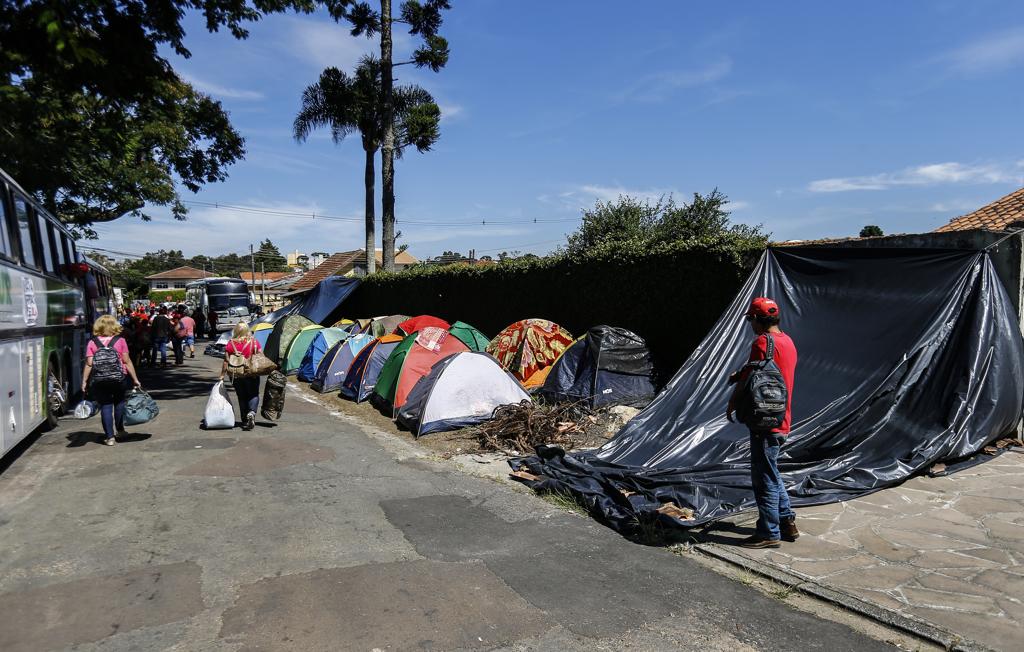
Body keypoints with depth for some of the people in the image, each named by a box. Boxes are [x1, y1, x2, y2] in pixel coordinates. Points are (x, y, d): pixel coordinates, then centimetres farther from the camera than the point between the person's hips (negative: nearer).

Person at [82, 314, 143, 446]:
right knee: (119, 402, 20)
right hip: (119, 379, 0)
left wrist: (84, 381, 0)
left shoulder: (92, 343, 0)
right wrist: (135, 379, 0)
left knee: (105, 406, 5)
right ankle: (119, 429, 32)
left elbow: (89, 364, -5)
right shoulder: (120, 341, -2)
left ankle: (110, 436, 3)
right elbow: (127, 361, -4)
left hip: (99, 381, 0)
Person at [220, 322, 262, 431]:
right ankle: (251, 412, -18)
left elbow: (226, 361, -2)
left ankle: (245, 421, 16)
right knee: (253, 395, 8)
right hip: (252, 374, -1)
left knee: (241, 397, 13)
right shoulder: (254, 342, -4)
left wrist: (222, 375, 5)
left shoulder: (231, 343, -4)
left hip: (236, 376, 1)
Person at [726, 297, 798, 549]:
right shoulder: (787, 341, 12)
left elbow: (748, 379, -16)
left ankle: (769, 533, 8)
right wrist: (740, 374, 14)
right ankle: (787, 523, 27)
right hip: (782, 420, 9)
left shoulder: (762, 342, -17)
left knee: (764, 478, 0)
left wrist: (731, 405, -4)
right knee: (771, 473, 21)